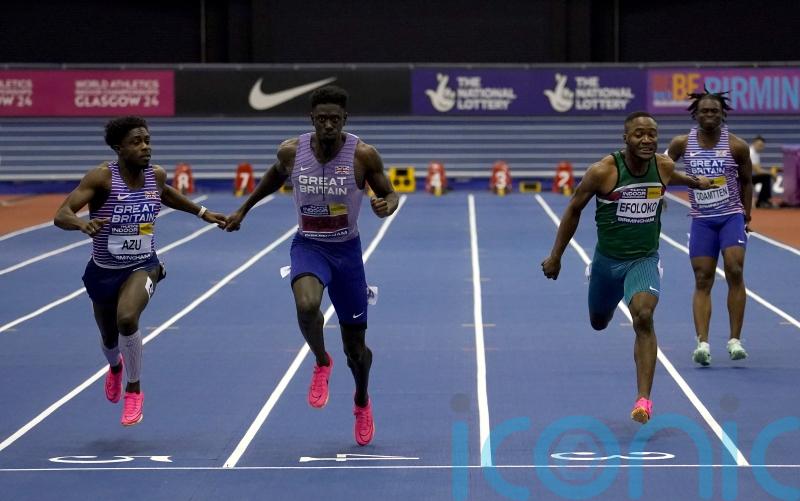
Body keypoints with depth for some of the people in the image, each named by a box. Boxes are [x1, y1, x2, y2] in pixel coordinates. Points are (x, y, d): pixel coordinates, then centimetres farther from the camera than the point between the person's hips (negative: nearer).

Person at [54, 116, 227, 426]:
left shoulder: (156, 175, -8)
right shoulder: (102, 177, -21)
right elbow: (61, 215, -31)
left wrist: (202, 212, 22)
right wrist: (82, 224, -51)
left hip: (142, 268, 0)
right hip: (104, 271, 0)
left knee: (127, 318, -31)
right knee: (109, 339, 21)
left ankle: (134, 390, -10)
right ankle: (115, 367, 61)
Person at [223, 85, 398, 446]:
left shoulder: (363, 155, -15)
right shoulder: (291, 151, -10)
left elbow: (389, 193, -3)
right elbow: (275, 176, 13)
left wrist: (386, 206, -27)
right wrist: (244, 209, 21)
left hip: (347, 250, 0)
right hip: (308, 246, 0)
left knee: (355, 347, 9)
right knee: (306, 305, -35)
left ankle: (362, 402, 41)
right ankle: (321, 363, -4)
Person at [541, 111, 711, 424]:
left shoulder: (664, 166, -9)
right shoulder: (603, 172, -19)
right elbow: (573, 211, -5)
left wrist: (695, 182, 40)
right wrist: (555, 256, 0)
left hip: (644, 260, 0)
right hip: (607, 259, 0)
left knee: (644, 317, -25)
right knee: (599, 323, 21)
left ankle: (644, 399, -26)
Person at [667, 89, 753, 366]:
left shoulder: (736, 146, -5)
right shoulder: (682, 144, -3)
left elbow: (746, 180, 7)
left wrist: (747, 215, 10)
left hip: (732, 216, -1)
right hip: (701, 220, 1)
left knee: (734, 271, -15)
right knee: (702, 281, -3)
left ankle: (735, 340, -8)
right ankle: (702, 343, -8)